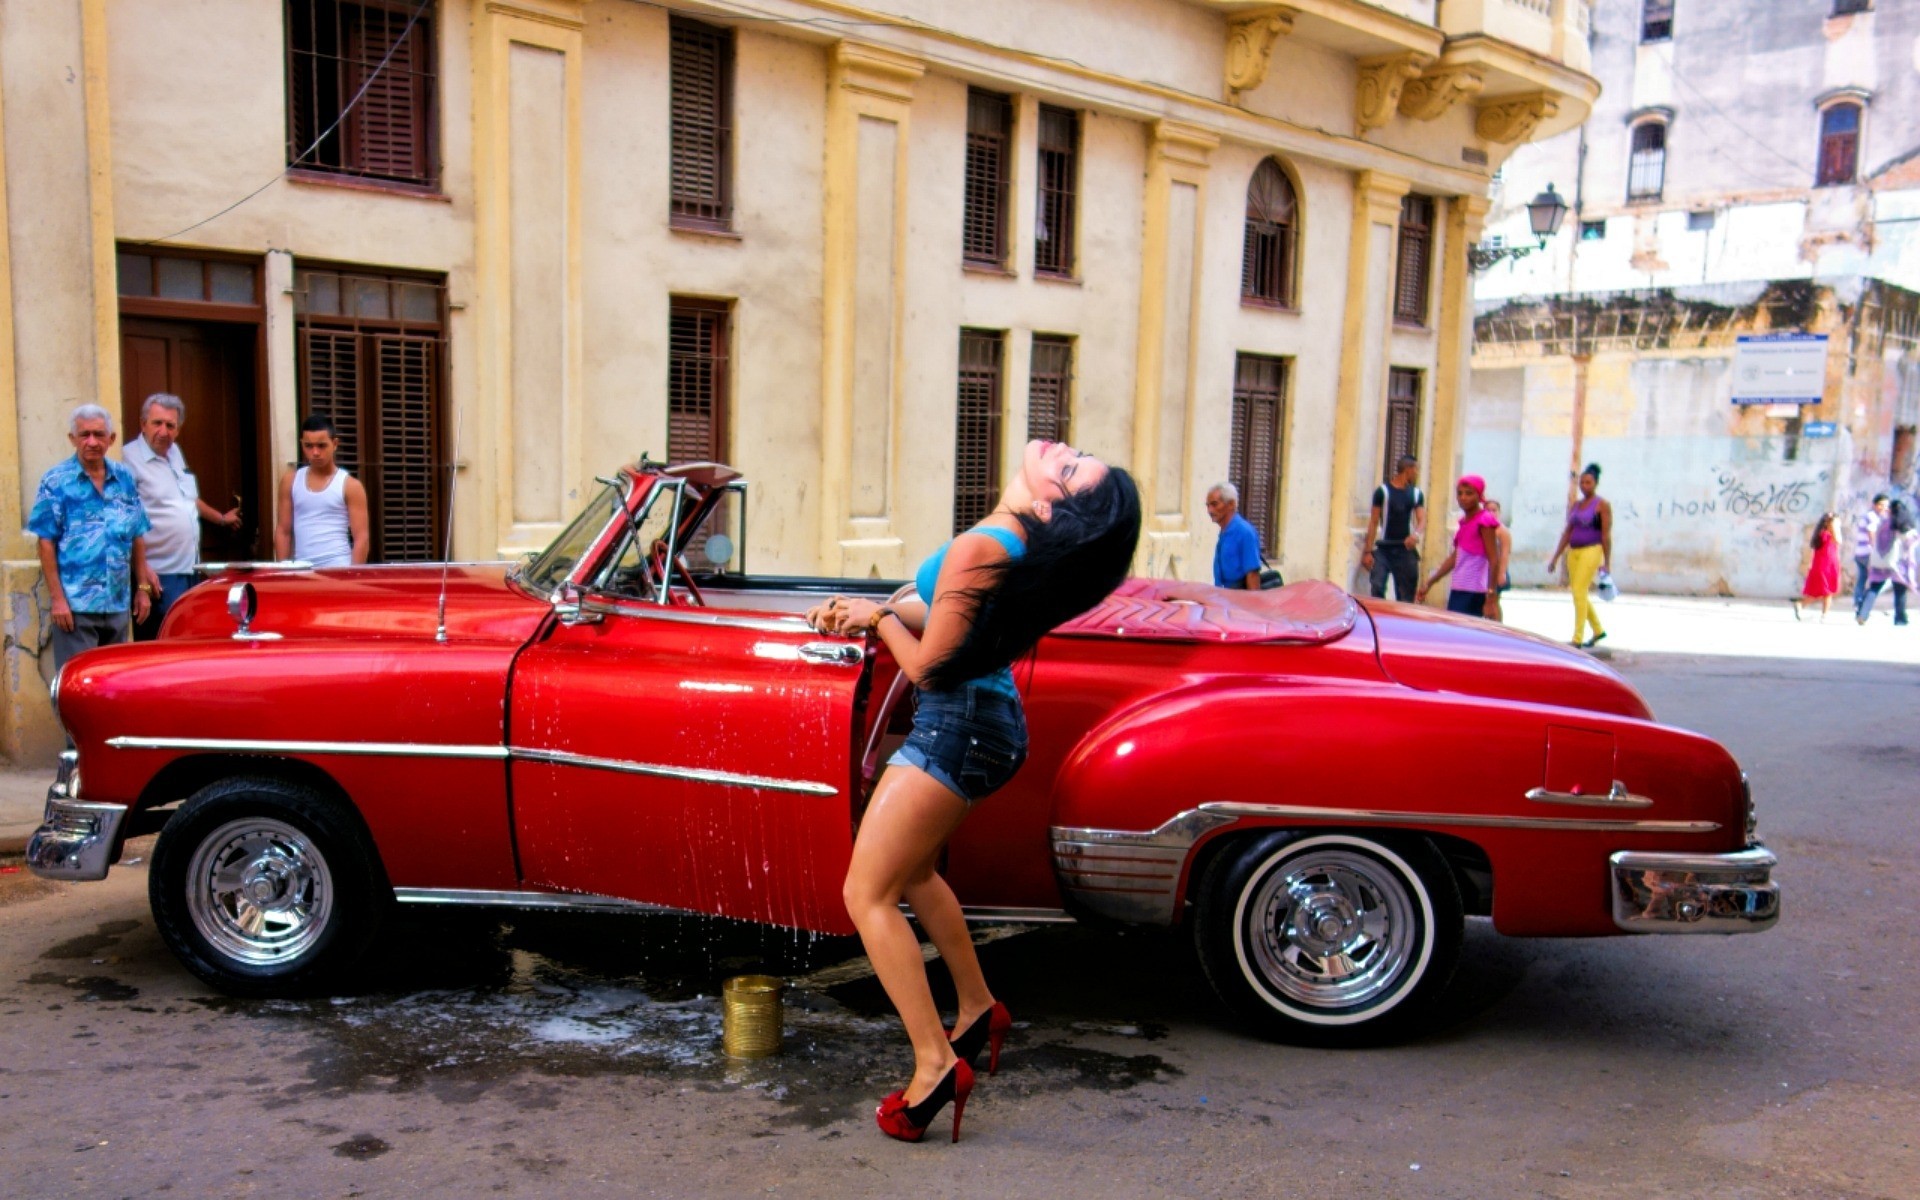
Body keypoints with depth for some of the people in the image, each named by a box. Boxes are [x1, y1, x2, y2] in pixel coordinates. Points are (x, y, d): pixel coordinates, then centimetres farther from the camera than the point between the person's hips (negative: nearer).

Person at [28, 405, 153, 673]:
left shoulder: (124, 478, 9)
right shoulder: (56, 481, -3)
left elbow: (137, 537, 13)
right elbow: (46, 542, -5)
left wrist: (143, 587, 9)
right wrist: (57, 598, -10)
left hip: (119, 604, 4)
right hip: (75, 605, -4)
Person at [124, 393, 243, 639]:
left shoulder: (174, 453, 15)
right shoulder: (131, 459, -11)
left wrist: (220, 518, 46)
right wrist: (142, 569, -22)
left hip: (190, 571, 8)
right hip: (159, 576, -8)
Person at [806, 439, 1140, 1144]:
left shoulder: (980, 548, -24)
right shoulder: (1018, 546, 4)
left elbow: (928, 666, -20)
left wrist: (879, 617, -2)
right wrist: (867, 611, 4)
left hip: (957, 727, -9)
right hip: (989, 722, 9)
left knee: (867, 895, -1)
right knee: (912, 872, 26)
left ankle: (936, 1064, -3)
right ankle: (978, 1008, 37)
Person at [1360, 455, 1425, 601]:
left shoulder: (1416, 494, 10)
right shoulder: (1382, 491, 0)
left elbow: (1422, 520, 4)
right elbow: (1373, 522, 0)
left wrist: (1416, 534, -21)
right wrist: (1368, 551, -6)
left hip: (1406, 549, 3)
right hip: (1383, 549, -3)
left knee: (1406, 596, 4)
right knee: (1377, 589, -14)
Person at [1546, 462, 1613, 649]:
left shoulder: (1602, 505, -3)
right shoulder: (1574, 505, 14)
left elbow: (1606, 535, -7)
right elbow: (1567, 532, 16)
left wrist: (1607, 563, -11)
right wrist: (1555, 557, 13)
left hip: (1591, 551, -7)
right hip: (1573, 552, 7)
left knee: (1579, 593, -13)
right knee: (1580, 594, 12)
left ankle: (1577, 639, -10)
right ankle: (1598, 631, 30)